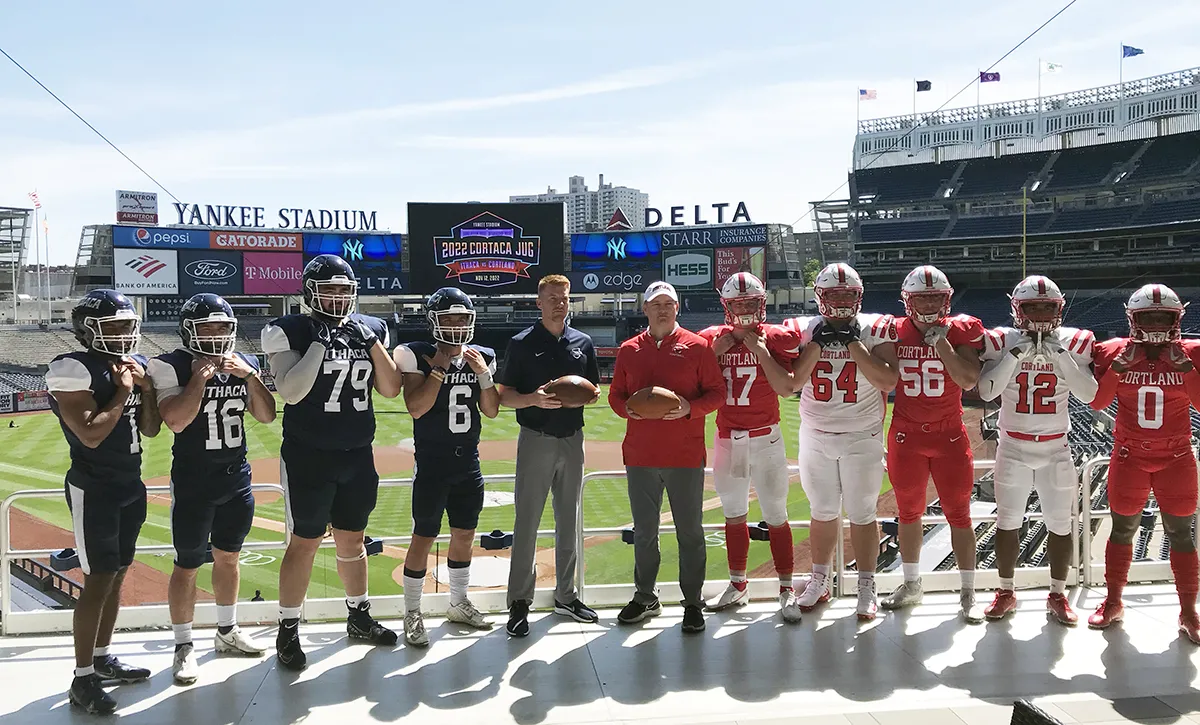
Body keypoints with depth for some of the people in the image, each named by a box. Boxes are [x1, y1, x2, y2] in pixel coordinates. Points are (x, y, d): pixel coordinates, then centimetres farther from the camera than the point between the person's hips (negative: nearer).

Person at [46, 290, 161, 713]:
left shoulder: (135, 365, 7)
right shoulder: (73, 370, -15)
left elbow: (150, 431, 9)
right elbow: (90, 435, -24)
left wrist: (147, 388, -5)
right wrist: (122, 392, -16)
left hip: (131, 485, 8)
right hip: (93, 489, -8)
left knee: (118, 574, 12)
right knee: (99, 580, -7)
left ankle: (101, 659, 25)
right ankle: (83, 679, 1)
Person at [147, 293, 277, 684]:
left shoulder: (244, 364, 4)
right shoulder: (171, 367, -12)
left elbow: (266, 416, 0)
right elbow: (175, 421, -23)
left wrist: (249, 375, -12)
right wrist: (200, 377, -22)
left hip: (237, 476, 5)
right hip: (192, 480, -5)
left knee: (227, 557, 17)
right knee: (187, 565, 1)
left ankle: (227, 630, 32)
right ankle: (184, 646, 12)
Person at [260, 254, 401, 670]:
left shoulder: (369, 329, 6)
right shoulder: (290, 332, -8)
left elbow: (391, 390, 2)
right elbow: (290, 391, -20)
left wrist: (372, 341, -8)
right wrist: (321, 341, -21)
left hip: (358, 456, 5)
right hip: (308, 458, -4)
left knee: (351, 540, 16)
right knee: (305, 543, 0)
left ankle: (359, 617, 31)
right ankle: (288, 632, 12)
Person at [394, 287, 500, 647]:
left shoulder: (482, 357, 5)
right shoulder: (418, 356, -10)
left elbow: (491, 410, 6)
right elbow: (416, 408, -20)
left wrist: (484, 374, -8)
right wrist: (440, 368, -20)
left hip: (468, 462, 6)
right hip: (431, 464, -5)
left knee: (465, 534, 14)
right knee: (424, 537, -2)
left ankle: (458, 603, 30)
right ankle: (412, 613, 9)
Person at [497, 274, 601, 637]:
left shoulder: (583, 343, 8)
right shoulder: (522, 343, -3)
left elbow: (594, 389, 15)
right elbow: (504, 395, -4)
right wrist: (534, 399, -22)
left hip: (572, 440, 4)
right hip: (536, 440, -4)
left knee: (568, 520, 12)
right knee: (527, 523, -2)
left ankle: (566, 594, 23)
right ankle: (519, 601, 4)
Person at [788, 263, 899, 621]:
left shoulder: (875, 329, -7)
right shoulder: (804, 330, -1)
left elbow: (888, 381, -19)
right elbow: (793, 382, -10)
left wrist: (852, 341, -20)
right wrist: (818, 342, -16)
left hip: (862, 439, -2)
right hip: (815, 437, 2)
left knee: (862, 515, 3)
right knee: (823, 512, 13)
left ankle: (866, 587, 16)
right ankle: (820, 581, 27)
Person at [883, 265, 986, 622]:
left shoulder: (961, 331, -5)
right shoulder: (895, 332, -2)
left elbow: (969, 381, -17)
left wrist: (941, 341, -21)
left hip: (949, 435, -2)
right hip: (906, 435, 2)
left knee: (959, 514, 2)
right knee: (909, 513, 13)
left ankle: (968, 594, 11)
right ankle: (911, 585, 29)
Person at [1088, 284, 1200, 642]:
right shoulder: (1115, 352, -5)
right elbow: (1097, 402, -9)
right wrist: (1120, 364, -18)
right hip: (1129, 457, 0)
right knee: (1122, 530, 10)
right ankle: (1113, 602, 25)